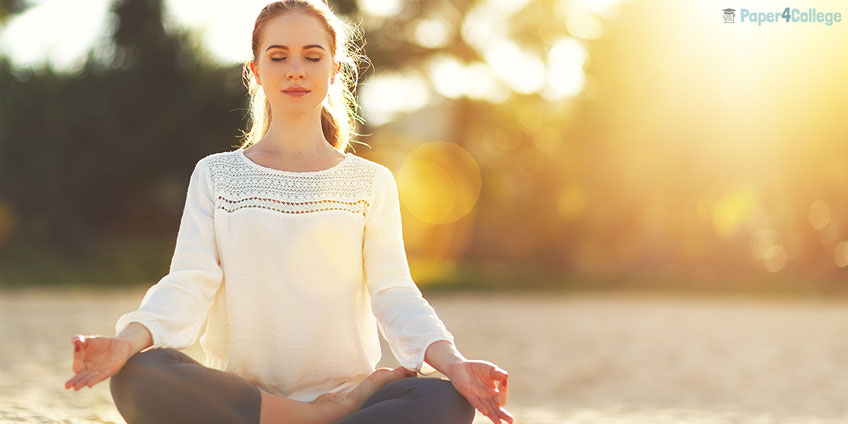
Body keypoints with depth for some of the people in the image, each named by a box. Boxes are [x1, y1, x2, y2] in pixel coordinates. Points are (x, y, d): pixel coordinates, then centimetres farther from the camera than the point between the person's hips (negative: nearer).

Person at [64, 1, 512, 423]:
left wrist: (451, 362, -20)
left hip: (345, 384, 0)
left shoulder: (371, 182, 12)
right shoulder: (215, 175, 12)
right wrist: (128, 340, -24)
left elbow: (393, 294, 1)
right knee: (137, 376, -33)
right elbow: (188, 286, -1)